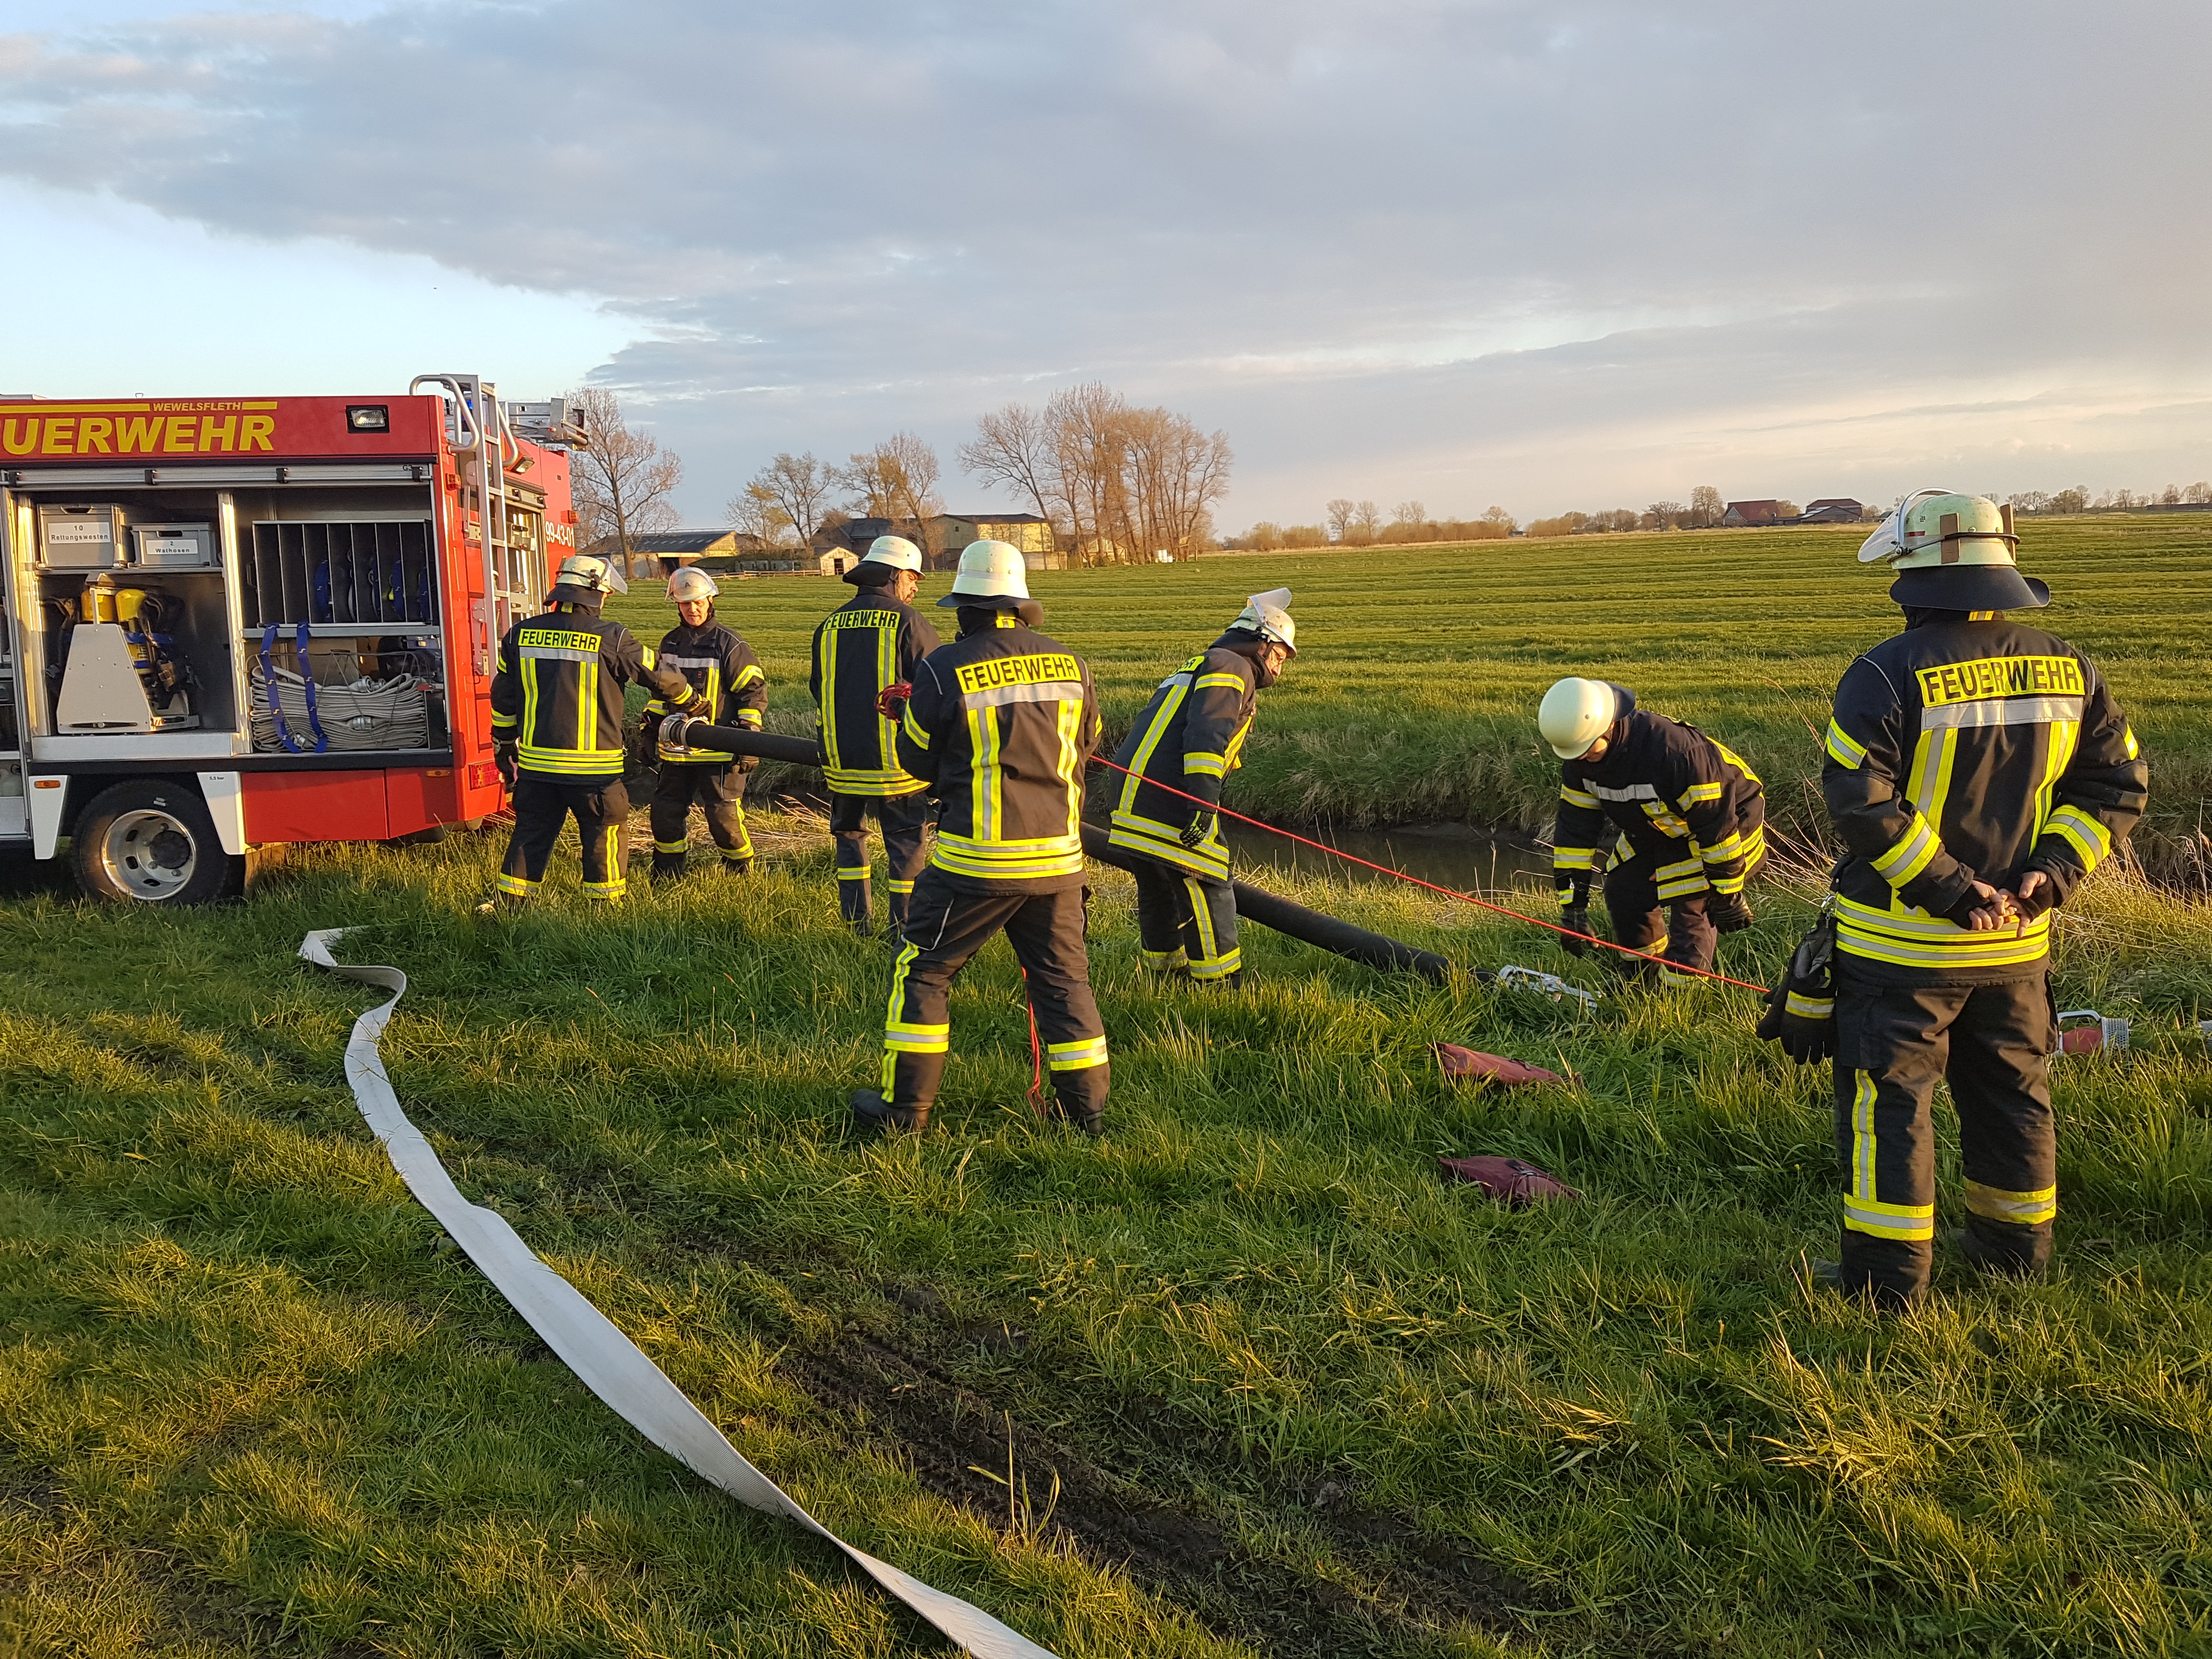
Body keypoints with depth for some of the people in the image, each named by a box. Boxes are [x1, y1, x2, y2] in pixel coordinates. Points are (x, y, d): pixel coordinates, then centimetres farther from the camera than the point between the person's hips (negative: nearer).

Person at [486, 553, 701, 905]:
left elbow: (503, 697, 12)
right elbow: (660, 677, 2)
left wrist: (505, 749, 24)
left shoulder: (521, 634, 4)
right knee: (605, 837, 9)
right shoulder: (611, 639, -10)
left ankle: (509, 906, 18)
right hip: (593, 767, -4)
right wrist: (693, 703, 21)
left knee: (530, 836, 15)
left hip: (536, 763, 4)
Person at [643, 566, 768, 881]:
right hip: (677, 748, 6)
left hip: (718, 751, -6)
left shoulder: (728, 644, -8)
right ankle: (666, 876, 26)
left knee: (723, 818, -4)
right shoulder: (670, 643, 11)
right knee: (666, 815, 10)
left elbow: (754, 691, -7)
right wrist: (651, 732, 20)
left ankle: (741, 871, 16)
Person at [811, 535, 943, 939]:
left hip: (841, 758, 5)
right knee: (906, 845, 7)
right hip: (894, 758, -5)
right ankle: (903, 932, 8)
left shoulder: (830, 625, 8)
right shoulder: (907, 621, -9)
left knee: (849, 834, 20)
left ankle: (857, 925, 20)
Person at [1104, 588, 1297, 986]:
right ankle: (1223, 984, -4)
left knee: (1157, 886, 20)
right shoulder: (1231, 668, -2)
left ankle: (1163, 968, 31)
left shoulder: (1197, 669, 30)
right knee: (1206, 889, -6)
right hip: (1170, 796, -10)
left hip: (1133, 790, 10)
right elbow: (1206, 733, -18)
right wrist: (1204, 800, -25)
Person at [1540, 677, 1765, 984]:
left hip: (1728, 813, -7)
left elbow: (1717, 824, -32)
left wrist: (1728, 893, -24)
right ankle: (1647, 975, 24)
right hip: (1655, 827, 7)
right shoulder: (1579, 757, -18)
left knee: (1691, 906, -16)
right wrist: (1573, 904, -10)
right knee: (1623, 892, 3)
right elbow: (1575, 826, -10)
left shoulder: (1674, 749, -41)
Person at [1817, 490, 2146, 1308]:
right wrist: (2049, 874, -4)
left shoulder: (1888, 673, -17)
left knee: (1888, 1096, 5)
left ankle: (1889, 1271, 10)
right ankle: (2016, 1245, 34)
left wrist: (1946, 886, -18)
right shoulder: (2068, 668, 2)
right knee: (2009, 1089, 20)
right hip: (2016, 940, 6)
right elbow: (2117, 784, 4)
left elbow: (1859, 802, -23)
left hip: (1901, 940, -5)